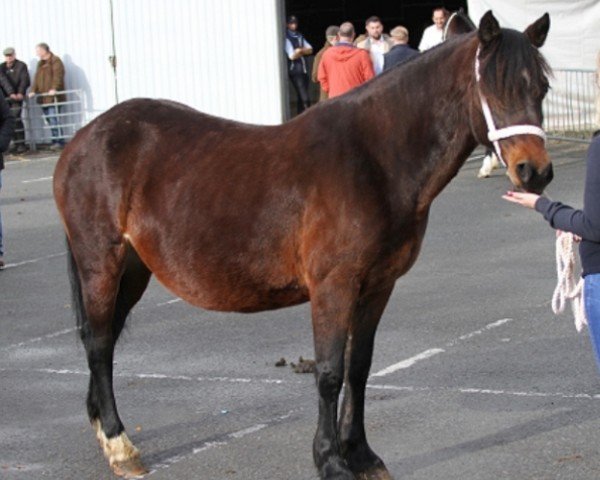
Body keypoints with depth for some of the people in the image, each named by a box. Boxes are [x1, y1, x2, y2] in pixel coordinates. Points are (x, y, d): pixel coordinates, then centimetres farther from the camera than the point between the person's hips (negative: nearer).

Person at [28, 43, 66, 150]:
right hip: (43, 98, 8)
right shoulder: (40, 63, 22)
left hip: (53, 97, -8)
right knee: (49, 120, 5)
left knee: (54, 120, -12)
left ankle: (59, 141, -10)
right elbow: (37, 78, 18)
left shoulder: (55, 61, -4)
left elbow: (57, 76, -16)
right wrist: (33, 90, 4)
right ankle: (55, 141, 8)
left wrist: (54, 88, -29)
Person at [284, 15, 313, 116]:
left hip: (304, 69, 7)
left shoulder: (299, 36, 15)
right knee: (305, 98, -12)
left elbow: (310, 50, 9)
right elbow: (292, 56, -13)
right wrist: (303, 51, 1)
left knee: (302, 96, 10)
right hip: (295, 70, -7)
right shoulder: (286, 38, -7)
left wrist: (300, 50, -9)